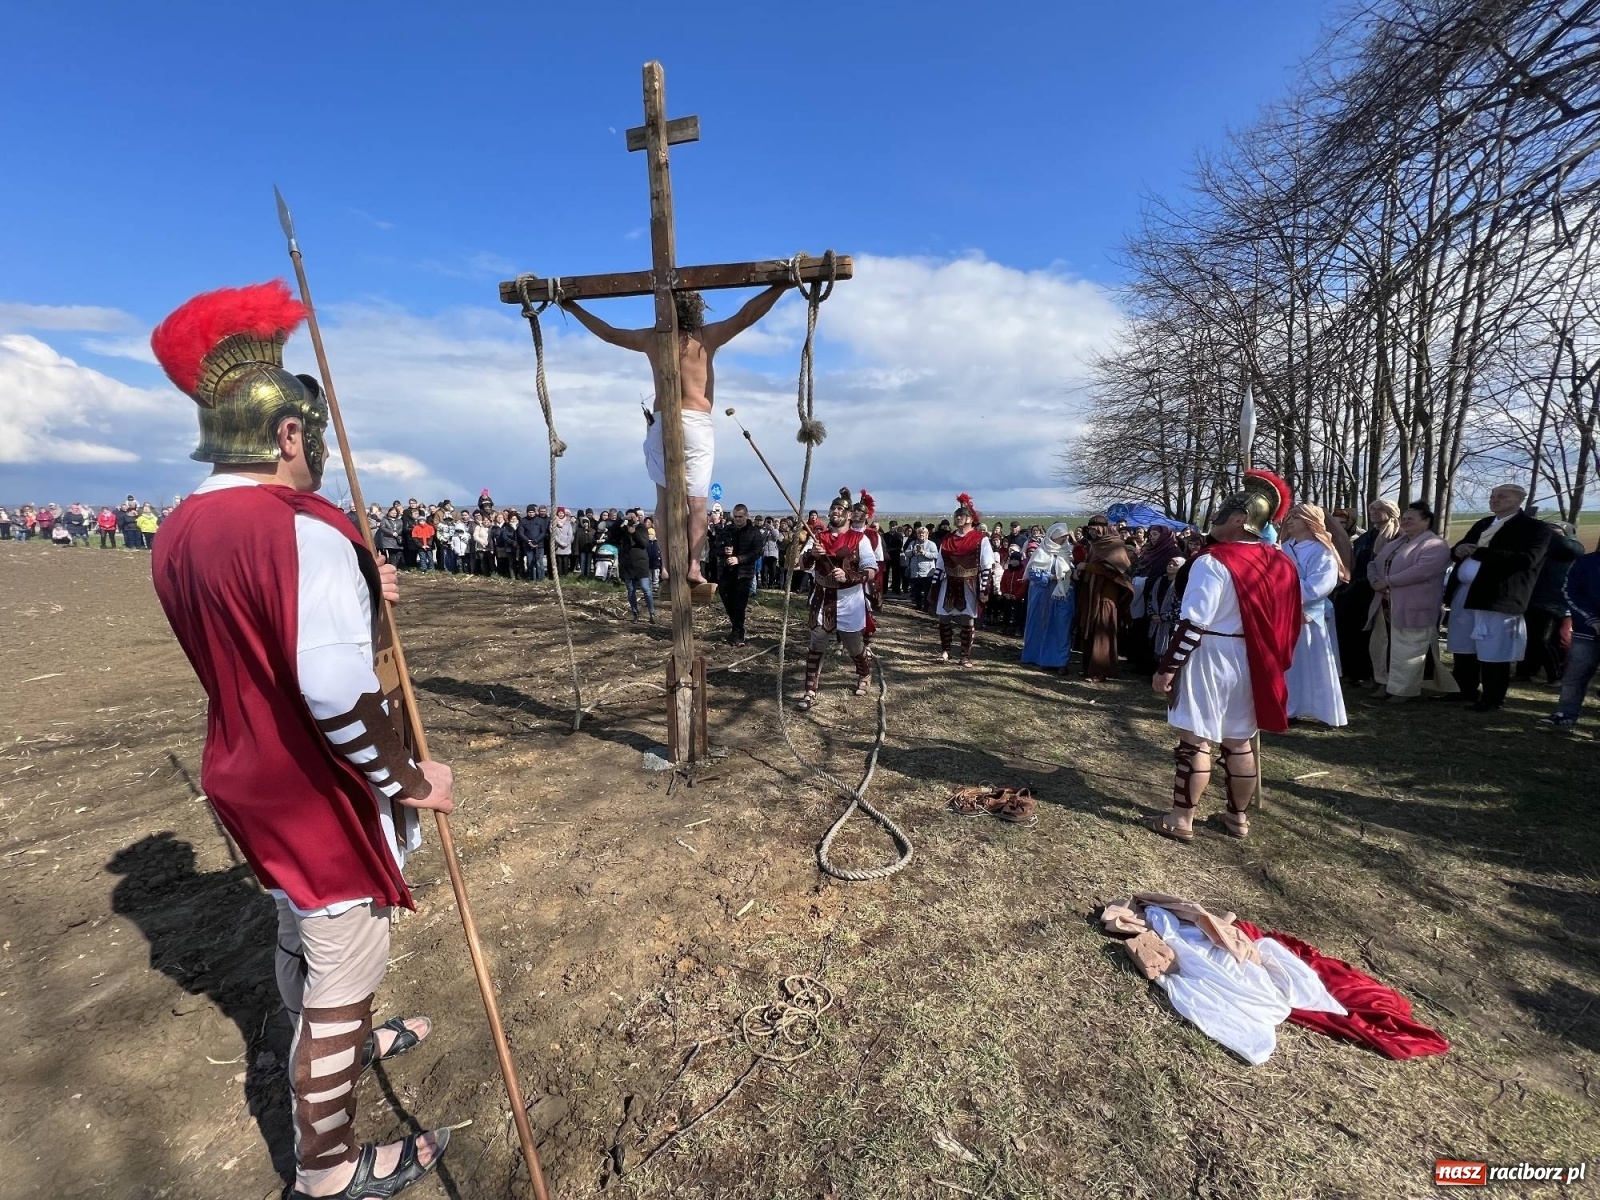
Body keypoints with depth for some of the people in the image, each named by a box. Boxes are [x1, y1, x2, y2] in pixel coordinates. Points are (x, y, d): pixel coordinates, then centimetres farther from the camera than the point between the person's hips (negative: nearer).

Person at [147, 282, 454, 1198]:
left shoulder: (181, 533, 2)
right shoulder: (302, 528, -27)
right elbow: (336, 692, -34)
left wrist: (357, 596, 7)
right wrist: (411, 778, -22)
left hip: (254, 780, 9)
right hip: (323, 792, -9)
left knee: (305, 940, 31)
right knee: (342, 977, 10)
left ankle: (339, 1045, 56)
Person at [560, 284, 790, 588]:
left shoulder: (651, 338, 11)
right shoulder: (708, 336, 2)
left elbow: (608, 333, 23)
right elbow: (745, 316, -1)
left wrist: (572, 307, 37)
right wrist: (781, 286, 3)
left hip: (662, 422, 3)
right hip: (696, 423, -3)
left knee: (665, 497, 5)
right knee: (696, 500, -2)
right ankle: (694, 566, -8)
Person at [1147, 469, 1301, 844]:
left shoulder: (1214, 561, -17)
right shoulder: (1279, 562, 7)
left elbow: (1192, 624, -21)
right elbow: (1286, 620, 12)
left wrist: (1167, 668, -17)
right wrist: (1269, 663, 22)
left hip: (1209, 660, -8)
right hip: (1251, 663, 8)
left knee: (1196, 740, 0)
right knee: (1239, 742, 17)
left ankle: (1181, 820, 8)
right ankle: (1239, 816, 30)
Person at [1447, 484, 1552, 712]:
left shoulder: (1535, 528, -3)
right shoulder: (1481, 524, 19)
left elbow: (1526, 559, -18)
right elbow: (1459, 550, 21)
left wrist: (1478, 552, -19)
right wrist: (1459, 550, -4)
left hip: (1497, 598, -7)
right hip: (1463, 594, 7)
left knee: (1493, 654, -1)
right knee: (1463, 649, 15)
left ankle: (1492, 698, 9)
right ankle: (1467, 690, 27)